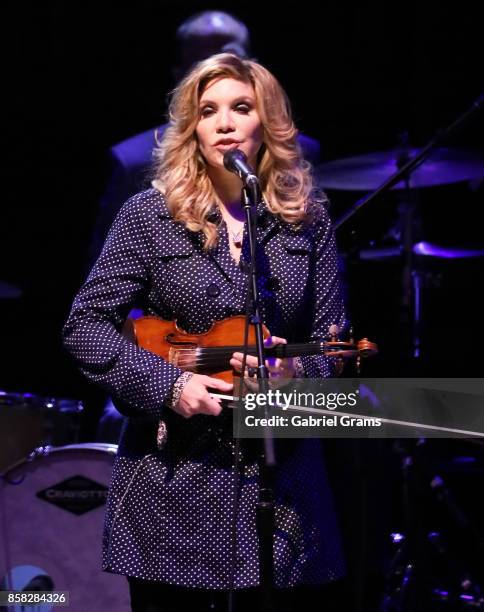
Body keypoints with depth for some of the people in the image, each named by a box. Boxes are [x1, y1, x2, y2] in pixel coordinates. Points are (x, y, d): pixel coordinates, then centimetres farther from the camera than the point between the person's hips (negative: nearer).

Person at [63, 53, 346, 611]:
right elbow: (86, 326, -3)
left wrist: (297, 373, -17)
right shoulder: (149, 214, -2)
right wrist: (168, 386, -15)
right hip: (174, 475, -2)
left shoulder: (307, 219, 5)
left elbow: (331, 342, 6)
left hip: (280, 476, 2)